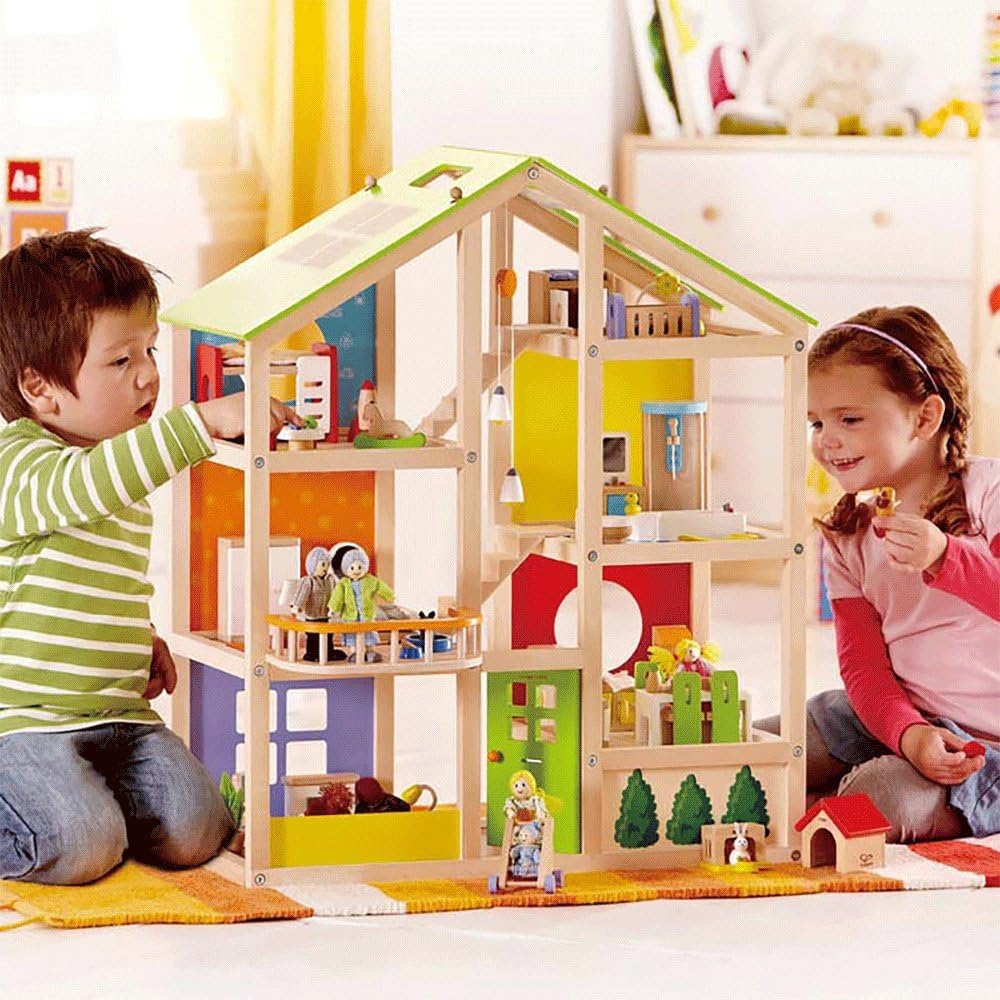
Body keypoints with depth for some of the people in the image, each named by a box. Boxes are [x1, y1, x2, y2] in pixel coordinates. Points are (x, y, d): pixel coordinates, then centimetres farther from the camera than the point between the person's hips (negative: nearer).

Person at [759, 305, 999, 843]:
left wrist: (944, 556, -39)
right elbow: (862, 662, 1)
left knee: (881, 799, -32)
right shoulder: (847, 536, 7)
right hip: (901, 715, 6)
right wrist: (909, 734, -19)